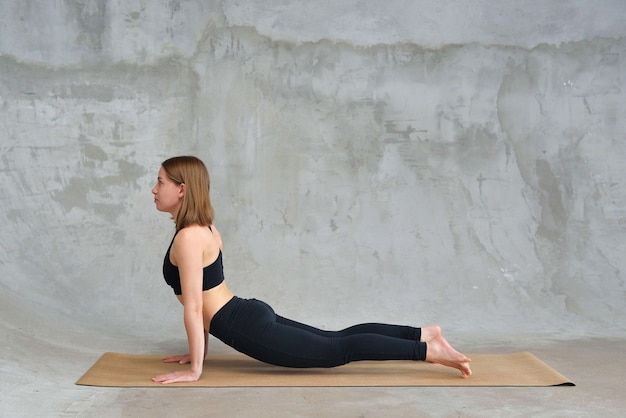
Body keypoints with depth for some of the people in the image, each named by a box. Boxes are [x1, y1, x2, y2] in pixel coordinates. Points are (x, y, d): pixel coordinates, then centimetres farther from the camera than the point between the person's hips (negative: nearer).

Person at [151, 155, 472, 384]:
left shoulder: (187, 238, -17)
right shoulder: (203, 228, 13)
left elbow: (193, 307, -19)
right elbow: (203, 301, 20)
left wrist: (194, 370, -15)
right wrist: (198, 351, 22)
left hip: (249, 329, -9)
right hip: (252, 316, 9)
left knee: (336, 351, -6)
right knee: (334, 338, 15)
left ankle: (428, 350, -5)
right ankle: (422, 334, 18)